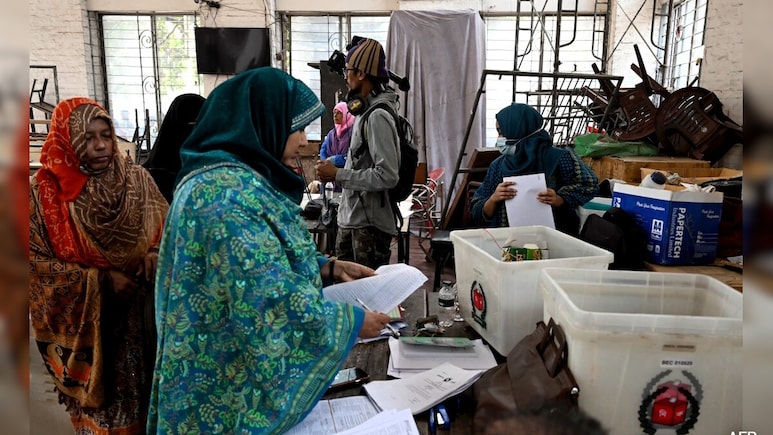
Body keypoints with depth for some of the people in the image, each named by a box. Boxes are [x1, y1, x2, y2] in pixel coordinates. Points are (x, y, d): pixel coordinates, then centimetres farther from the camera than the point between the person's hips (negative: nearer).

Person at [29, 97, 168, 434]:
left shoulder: (136, 177, -4)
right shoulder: (43, 191, -11)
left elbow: (166, 225, 5)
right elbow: (37, 263, -10)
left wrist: (155, 254, -15)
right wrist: (101, 280, -18)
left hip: (141, 313, 2)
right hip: (85, 321, -2)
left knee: (144, 392, 18)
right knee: (101, 405, 14)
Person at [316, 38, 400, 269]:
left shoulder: (377, 116, -19)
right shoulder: (366, 111, 10)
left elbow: (387, 176, -26)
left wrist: (338, 175, -21)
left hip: (370, 223, -10)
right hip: (351, 217, 10)